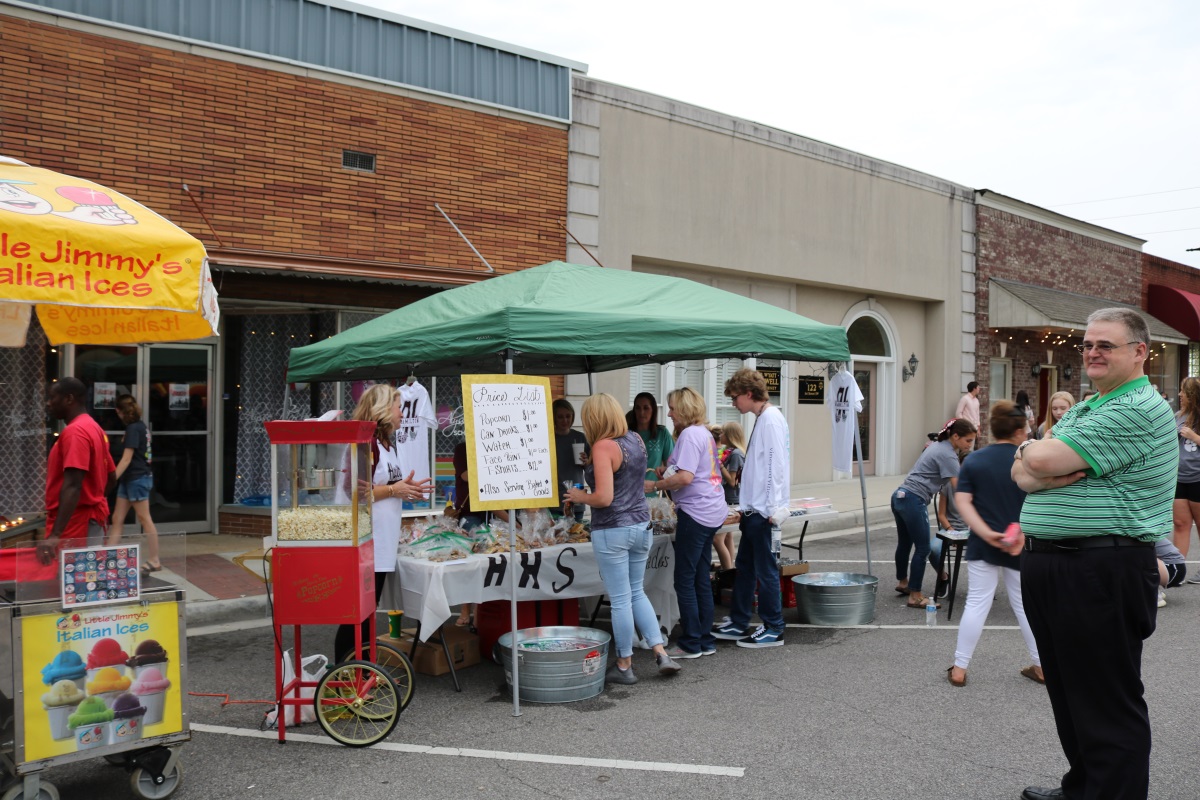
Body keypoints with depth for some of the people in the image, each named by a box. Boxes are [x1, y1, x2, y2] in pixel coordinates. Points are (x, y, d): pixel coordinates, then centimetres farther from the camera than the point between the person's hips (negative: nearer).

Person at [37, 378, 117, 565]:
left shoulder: (74, 431, -15)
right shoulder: (94, 429, 15)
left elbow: (73, 486, -26)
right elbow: (111, 478, 20)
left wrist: (55, 534, -32)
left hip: (75, 524, -10)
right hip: (92, 519, 10)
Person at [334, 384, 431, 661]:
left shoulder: (387, 444, 16)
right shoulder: (365, 443, -15)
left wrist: (406, 489, 7)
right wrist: (392, 490, -16)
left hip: (382, 542, 10)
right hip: (366, 543, -10)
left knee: (368, 613, 15)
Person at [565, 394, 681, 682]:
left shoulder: (603, 447, -18)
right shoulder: (636, 439, 6)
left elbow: (604, 498, -23)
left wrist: (579, 497, -6)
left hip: (612, 531, -7)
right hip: (641, 525, 8)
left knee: (620, 600, 4)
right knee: (636, 593, 20)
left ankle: (625, 666, 16)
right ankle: (661, 653, 15)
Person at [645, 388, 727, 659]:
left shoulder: (690, 435, -13)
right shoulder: (705, 433, 17)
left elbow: (685, 477, -22)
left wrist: (655, 485, -10)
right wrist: (668, 475, 14)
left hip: (696, 512, -10)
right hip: (712, 512, 10)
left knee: (685, 581, -2)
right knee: (701, 579, 14)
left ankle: (691, 644, 4)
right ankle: (706, 641, 20)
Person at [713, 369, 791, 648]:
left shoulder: (772, 419, -13)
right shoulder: (761, 419, 16)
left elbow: (777, 465, -19)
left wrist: (772, 509, -20)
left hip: (764, 512, -10)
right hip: (754, 510, 10)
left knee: (766, 570, 0)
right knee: (744, 567, 15)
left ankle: (773, 630, 11)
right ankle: (738, 624, 25)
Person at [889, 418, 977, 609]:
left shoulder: (937, 446, 15)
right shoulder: (948, 455, -13)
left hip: (900, 496, 10)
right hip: (914, 501, -10)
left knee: (904, 543, 24)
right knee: (923, 549, -4)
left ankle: (902, 582, 40)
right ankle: (915, 596, 0)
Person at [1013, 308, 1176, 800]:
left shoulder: (1139, 410, -13)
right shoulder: (1079, 411, 18)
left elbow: (1043, 459, -21)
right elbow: (1022, 474, 8)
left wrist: (1032, 451, 0)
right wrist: (1050, 474, -12)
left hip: (1102, 572, -10)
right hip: (1047, 566, 10)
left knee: (1106, 703, 0)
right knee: (1067, 691, 19)